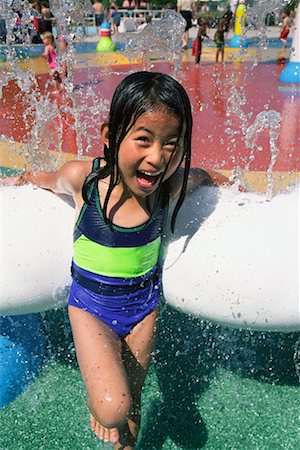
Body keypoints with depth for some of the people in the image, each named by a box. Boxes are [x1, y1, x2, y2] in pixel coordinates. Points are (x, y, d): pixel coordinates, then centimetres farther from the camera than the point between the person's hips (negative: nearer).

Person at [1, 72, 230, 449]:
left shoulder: (172, 183, -19)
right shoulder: (82, 177, -24)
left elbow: (204, 175, 6)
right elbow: (49, 180, 1)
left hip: (144, 305, 2)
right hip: (91, 305, -2)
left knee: (131, 401, 19)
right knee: (112, 409, -16)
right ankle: (93, 400, 20)